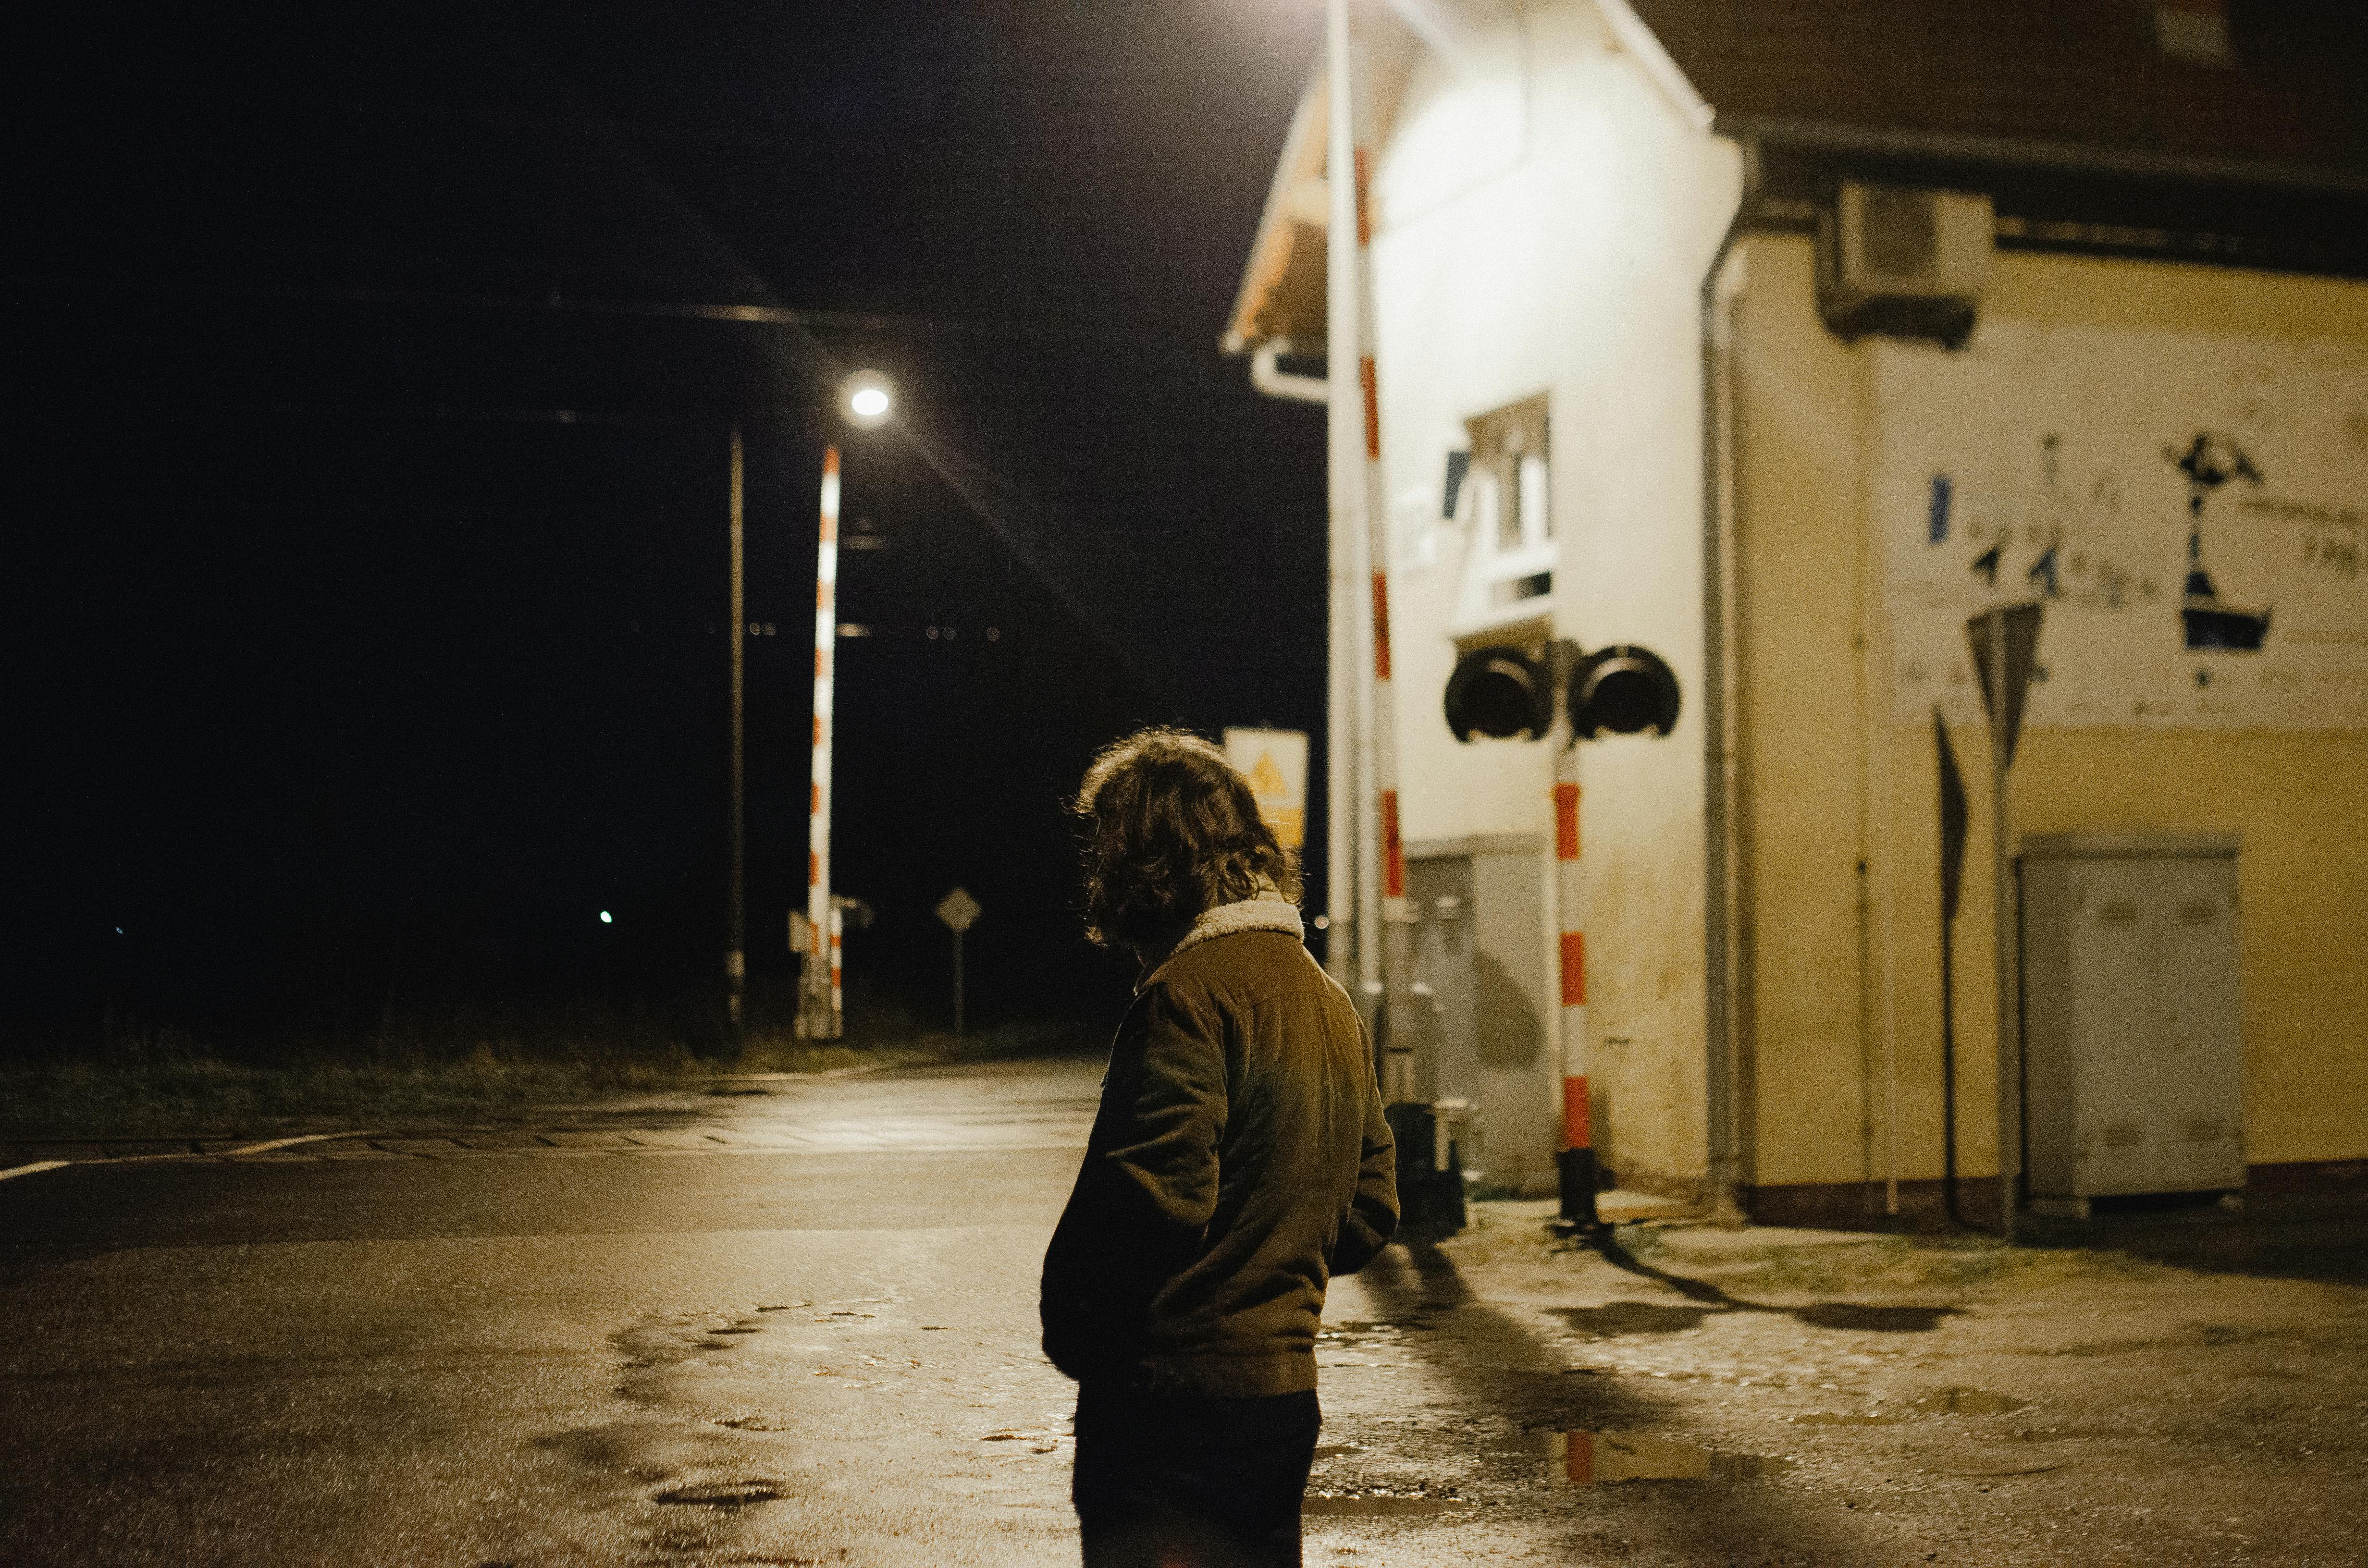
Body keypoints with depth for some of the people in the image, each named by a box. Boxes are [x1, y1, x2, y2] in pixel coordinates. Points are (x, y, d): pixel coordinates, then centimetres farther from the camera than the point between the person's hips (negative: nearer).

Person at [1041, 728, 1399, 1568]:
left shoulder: (1189, 995, -15)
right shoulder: (1330, 1001, 13)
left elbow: (1157, 1198, -23)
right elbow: (1372, 1204, 17)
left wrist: (1070, 1331, -9)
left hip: (1177, 1397, -9)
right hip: (1287, 1388, 9)